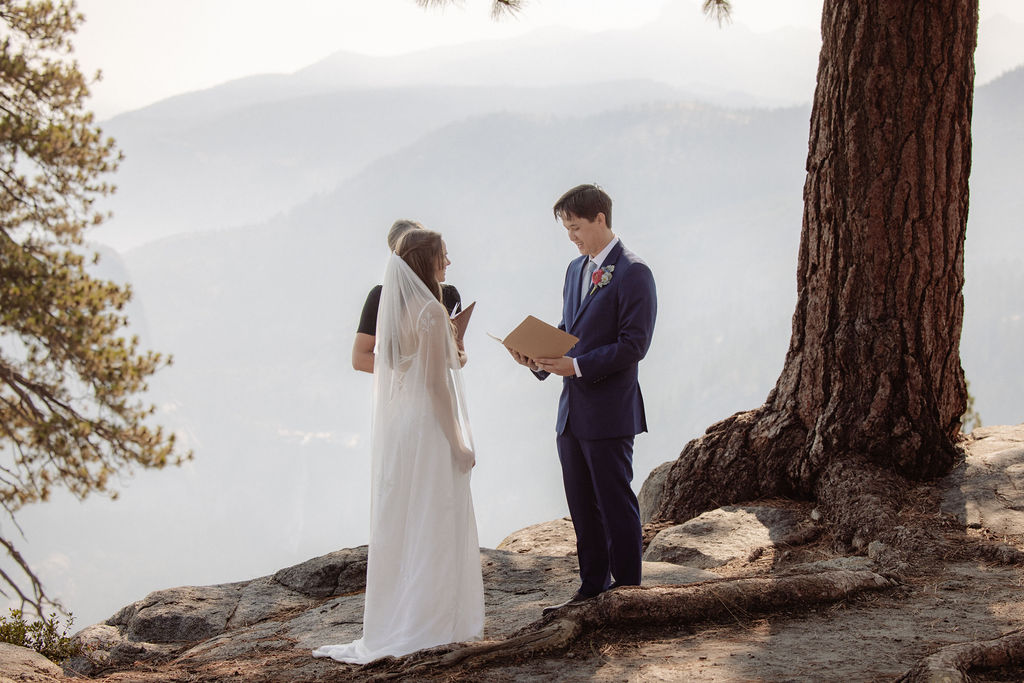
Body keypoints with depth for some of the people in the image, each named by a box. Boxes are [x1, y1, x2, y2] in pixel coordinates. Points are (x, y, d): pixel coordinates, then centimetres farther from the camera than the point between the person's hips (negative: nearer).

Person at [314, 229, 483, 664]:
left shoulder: (393, 308, 9)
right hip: (429, 426, -8)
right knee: (432, 524, 0)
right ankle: (430, 622, 6)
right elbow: (436, 383, -18)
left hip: (396, 427, 8)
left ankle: (391, 623, 20)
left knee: (398, 525, 13)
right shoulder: (430, 311, -16)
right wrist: (458, 441, -14)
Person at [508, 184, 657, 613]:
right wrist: (542, 358, 1)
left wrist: (577, 366, -21)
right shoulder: (576, 270, 15)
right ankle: (592, 587, 24)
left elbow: (634, 344, -18)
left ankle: (627, 590, 8)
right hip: (572, 412, 8)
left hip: (609, 411, -8)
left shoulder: (632, 273, -12)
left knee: (616, 504, -1)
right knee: (582, 506, 14)